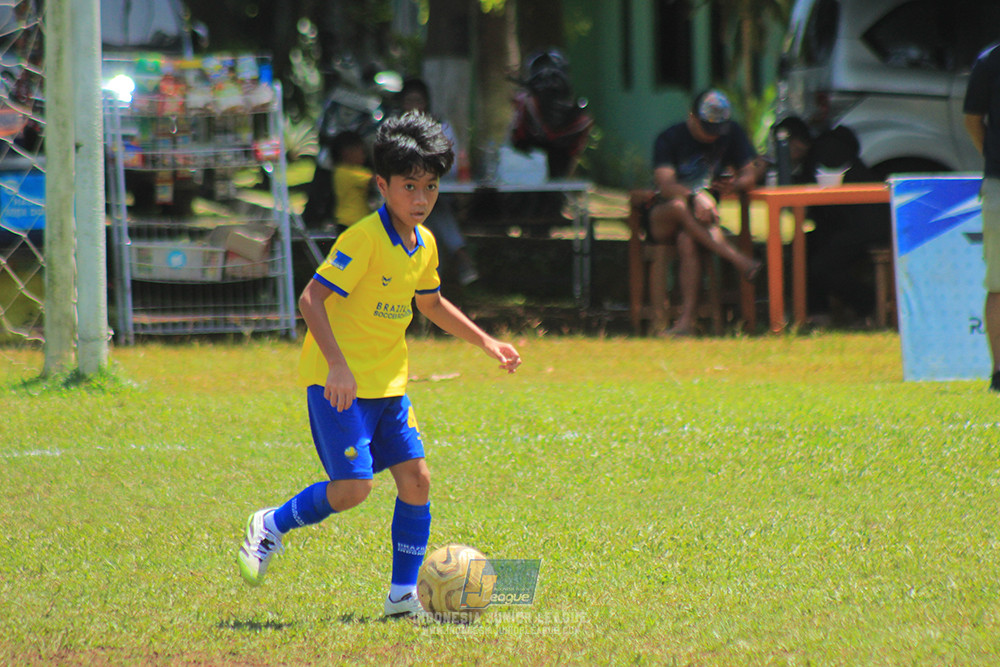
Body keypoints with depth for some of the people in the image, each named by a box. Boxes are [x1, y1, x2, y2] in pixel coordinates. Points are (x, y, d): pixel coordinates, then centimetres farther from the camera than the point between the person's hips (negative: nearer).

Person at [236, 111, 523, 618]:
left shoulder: (424, 246, 7)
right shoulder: (365, 239, -19)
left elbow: (430, 303, 27)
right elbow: (312, 299, -23)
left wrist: (485, 342, 23)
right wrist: (338, 365, -31)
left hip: (387, 382, 8)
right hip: (339, 383, -8)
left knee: (415, 477, 0)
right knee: (353, 487, -15)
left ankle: (403, 595, 8)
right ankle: (271, 526, 11)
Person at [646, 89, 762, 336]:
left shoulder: (733, 135, 6)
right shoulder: (670, 138, -6)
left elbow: (750, 174, 4)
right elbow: (666, 184, -20)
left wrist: (735, 184, -20)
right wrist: (695, 197, -39)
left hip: (702, 217, 1)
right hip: (661, 220, -1)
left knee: (687, 241, -35)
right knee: (678, 206, -38)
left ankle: (686, 320, -43)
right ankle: (738, 259, -45)